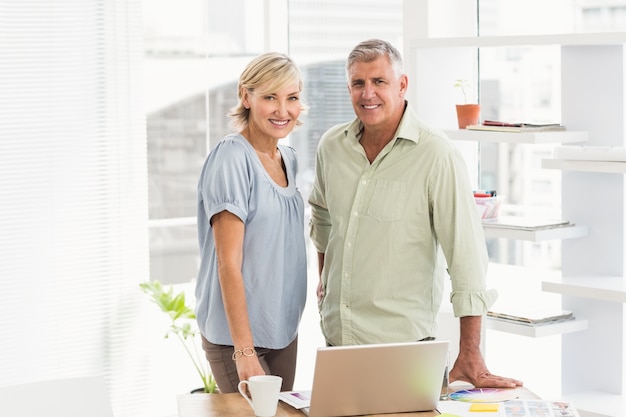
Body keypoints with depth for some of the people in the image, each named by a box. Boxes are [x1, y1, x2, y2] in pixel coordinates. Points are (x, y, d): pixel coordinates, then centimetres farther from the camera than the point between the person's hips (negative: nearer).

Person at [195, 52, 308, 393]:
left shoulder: (288, 158, 9)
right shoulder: (231, 158, -15)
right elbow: (229, 263, -18)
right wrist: (244, 351, -21)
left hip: (284, 330, 8)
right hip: (237, 333, -8)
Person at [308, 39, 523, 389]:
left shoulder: (436, 156, -15)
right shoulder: (332, 146, 4)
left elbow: (467, 254, -18)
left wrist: (470, 356, -21)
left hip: (403, 344, -5)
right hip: (336, 335, 6)